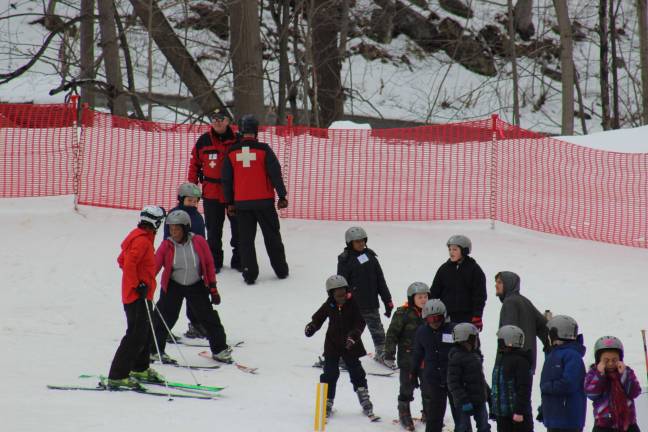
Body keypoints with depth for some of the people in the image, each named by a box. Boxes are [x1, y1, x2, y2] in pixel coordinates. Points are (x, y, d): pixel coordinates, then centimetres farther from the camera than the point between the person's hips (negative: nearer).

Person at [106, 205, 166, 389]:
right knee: (136, 336, -12)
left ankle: (140, 368, 35)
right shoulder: (142, 240, -17)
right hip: (138, 296, -11)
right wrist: (138, 285, -22)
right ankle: (117, 377, -14)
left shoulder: (139, 237, 13)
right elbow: (129, 263, -28)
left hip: (141, 295, 11)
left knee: (145, 332, 21)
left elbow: (122, 260, 23)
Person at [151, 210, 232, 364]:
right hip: (173, 286, 0)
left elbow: (209, 264, -4)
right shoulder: (167, 246, -13)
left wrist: (213, 288, -2)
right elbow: (154, 266, -16)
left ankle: (219, 349, 16)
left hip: (196, 287, 1)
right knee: (165, 317, -2)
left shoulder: (199, 242, -13)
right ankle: (154, 350, 13)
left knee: (208, 317, 2)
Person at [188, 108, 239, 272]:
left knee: (238, 228, 5)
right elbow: (194, 163, 7)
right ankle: (214, 260, 18)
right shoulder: (204, 141, 1)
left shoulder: (237, 141, -4)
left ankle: (239, 259, 17)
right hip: (211, 193, 1)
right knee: (213, 230, 8)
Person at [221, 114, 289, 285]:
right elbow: (275, 173, -6)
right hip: (264, 200, -1)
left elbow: (227, 179, 7)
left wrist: (229, 202, 15)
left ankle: (249, 274, 3)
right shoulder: (263, 149, -8)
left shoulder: (232, 152, 0)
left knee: (246, 239, 7)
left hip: (241, 202, 1)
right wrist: (282, 196, 2)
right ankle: (281, 270, 18)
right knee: (272, 236, 12)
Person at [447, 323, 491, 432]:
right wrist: (463, 400, -25)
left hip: (480, 400, 9)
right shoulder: (456, 357, -18)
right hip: (466, 402, -9)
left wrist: (487, 392, 22)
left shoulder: (475, 354, 10)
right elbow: (453, 383, -21)